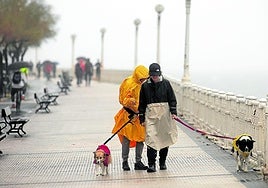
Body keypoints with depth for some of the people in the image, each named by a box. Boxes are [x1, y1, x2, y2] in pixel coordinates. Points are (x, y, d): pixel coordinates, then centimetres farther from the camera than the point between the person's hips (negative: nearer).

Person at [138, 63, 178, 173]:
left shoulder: (165, 83, 2)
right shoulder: (145, 86, 2)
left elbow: (172, 99, 6)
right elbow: (141, 103, 7)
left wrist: (173, 112, -5)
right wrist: (142, 118, 5)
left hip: (164, 113, 1)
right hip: (151, 114, -1)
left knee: (165, 138, 8)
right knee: (151, 138, -13)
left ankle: (162, 162, 23)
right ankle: (151, 164, -9)